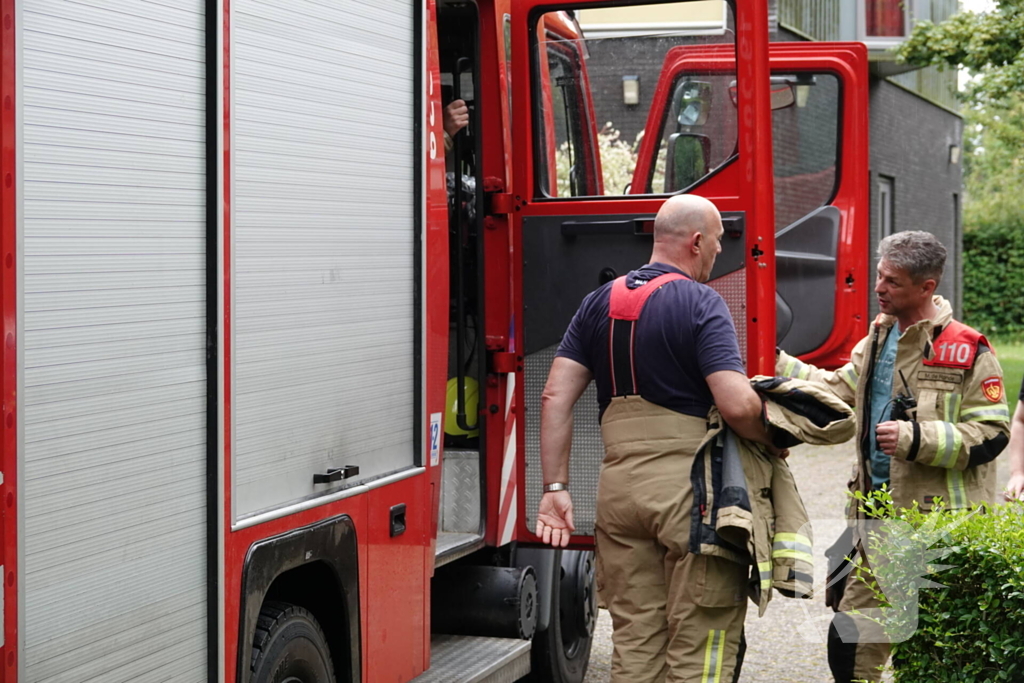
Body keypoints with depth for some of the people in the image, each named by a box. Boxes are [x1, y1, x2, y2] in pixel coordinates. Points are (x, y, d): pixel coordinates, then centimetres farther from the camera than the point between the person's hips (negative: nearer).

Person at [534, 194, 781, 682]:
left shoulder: (600, 302, 12)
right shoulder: (700, 303, -7)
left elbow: (556, 396, 5)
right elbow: (738, 405, -18)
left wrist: (555, 487, 5)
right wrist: (774, 443, 2)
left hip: (618, 486, 6)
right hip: (689, 486, -6)